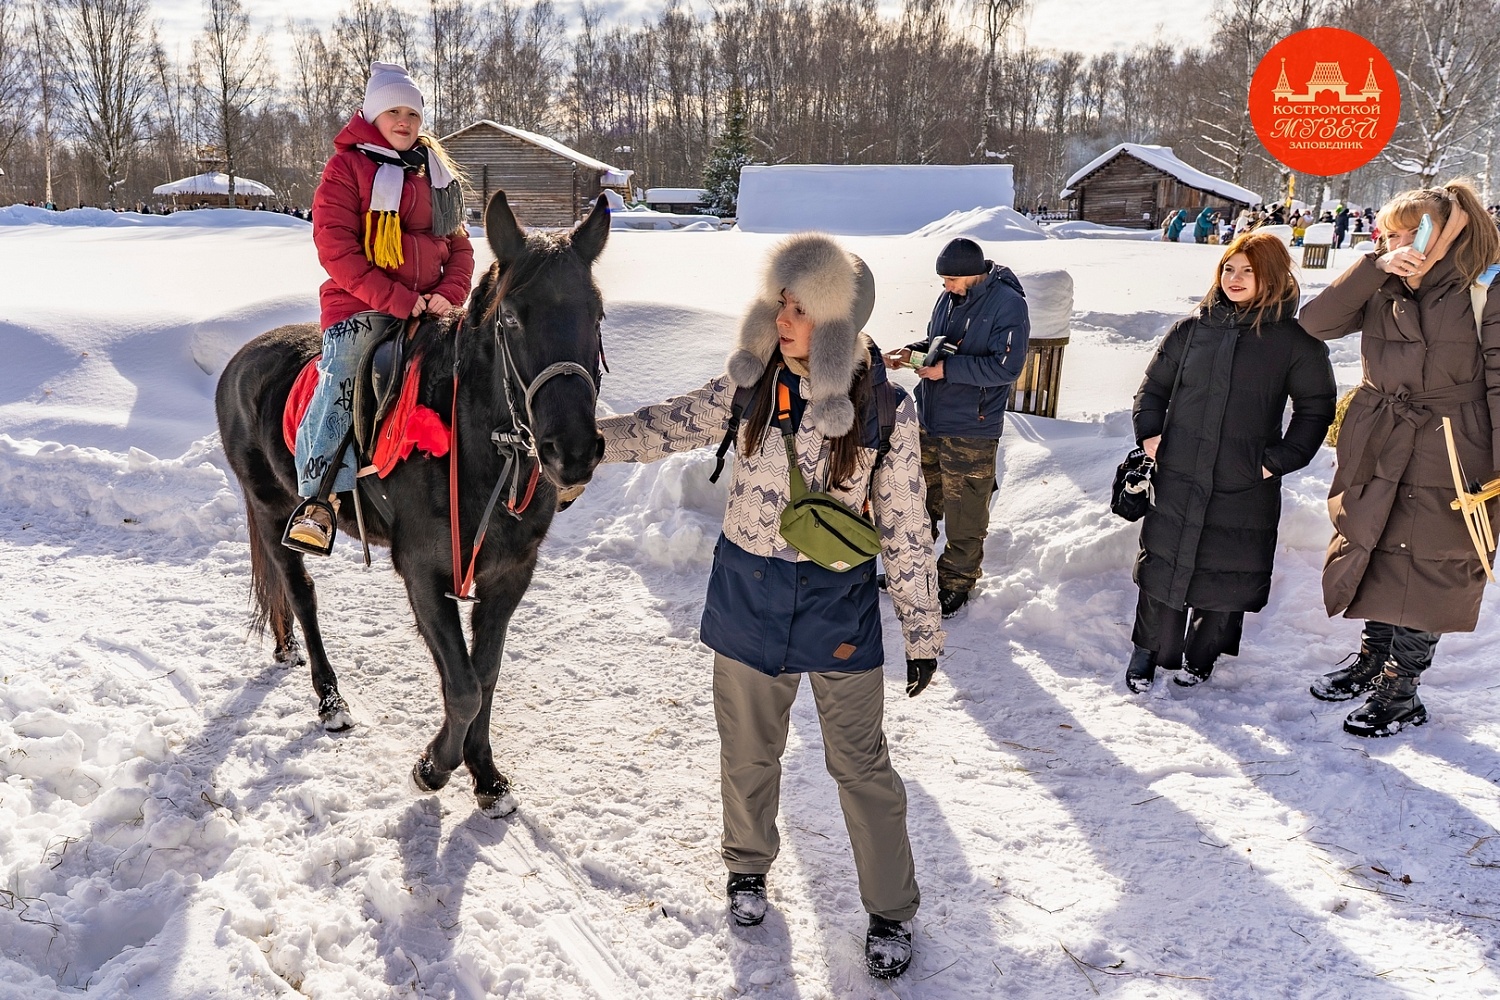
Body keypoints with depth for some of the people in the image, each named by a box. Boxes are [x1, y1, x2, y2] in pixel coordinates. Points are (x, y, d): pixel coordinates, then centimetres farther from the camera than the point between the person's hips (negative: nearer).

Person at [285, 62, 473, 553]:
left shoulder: (438, 175, 20)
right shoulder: (347, 167, 3)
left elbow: (459, 246, 19)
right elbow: (336, 250, -8)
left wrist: (450, 293, -4)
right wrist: (398, 300, -18)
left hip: (428, 307, 5)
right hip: (361, 304, -5)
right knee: (341, 381, -25)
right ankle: (317, 499, -25)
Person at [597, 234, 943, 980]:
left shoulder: (885, 410, -12)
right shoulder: (750, 387, -6)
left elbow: (904, 527, -7)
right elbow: (666, 429, -3)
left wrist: (921, 629, -5)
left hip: (840, 607, -2)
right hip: (748, 598, 3)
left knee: (859, 762, 8)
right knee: (748, 749, 19)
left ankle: (890, 910, 28)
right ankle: (748, 864, 45)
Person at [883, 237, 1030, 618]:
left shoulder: (1008, 304, -16)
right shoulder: (949, 296, 4)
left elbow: (1006, 367, -21)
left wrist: (948, 369, -23)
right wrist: (911, 352, -2)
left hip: (970, 431, -7)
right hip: (929, 419, 7)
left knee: (964, 516, 5)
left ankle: (956, 584, 22)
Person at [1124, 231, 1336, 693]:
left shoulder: (1293, 339, -3)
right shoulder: (1192, 329, 5)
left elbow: (1316, 407, 3)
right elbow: (1154, 384, 15)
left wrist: (1280, 459, -6)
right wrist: (1149, 431, 2)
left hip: (1245, 488, -1)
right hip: (1178, 479, 2)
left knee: (1228, 578, 8)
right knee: (1162, 568, 6)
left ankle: (1201, 658, 28)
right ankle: (1148, 651, 23)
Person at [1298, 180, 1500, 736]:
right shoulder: (1381, 291, 5)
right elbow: (1316, 322, -8)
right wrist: (1376, 267, -16)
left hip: (1444, 463, -5)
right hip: (1376, 455, 5)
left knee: (1423, 572, 3)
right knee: (1374, 555, 16)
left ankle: (1401, 692, 17)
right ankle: (1373, 658, 36)